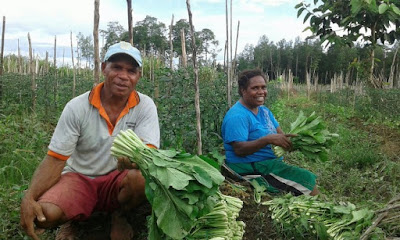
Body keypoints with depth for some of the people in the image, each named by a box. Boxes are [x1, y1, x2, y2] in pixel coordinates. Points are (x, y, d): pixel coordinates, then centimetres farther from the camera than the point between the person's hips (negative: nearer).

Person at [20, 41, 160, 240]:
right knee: (44, 213, -30)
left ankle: (118, 216, 2)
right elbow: (55, 160, -10)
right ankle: (70, 220, 10)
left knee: (141, 177, -34)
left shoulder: (145, 106, -11)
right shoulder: (76, 107, -11)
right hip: (78, 178, 0)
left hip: (117, 181, 1)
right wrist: (29, 198, -26)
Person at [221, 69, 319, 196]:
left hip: (271, 161, 10)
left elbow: (280, 134, 10)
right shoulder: (237, 116, -18)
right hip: (252, 169, -10)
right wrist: (268, 140, -35)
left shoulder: (264, 110, 13)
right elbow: (239, 150, -26)